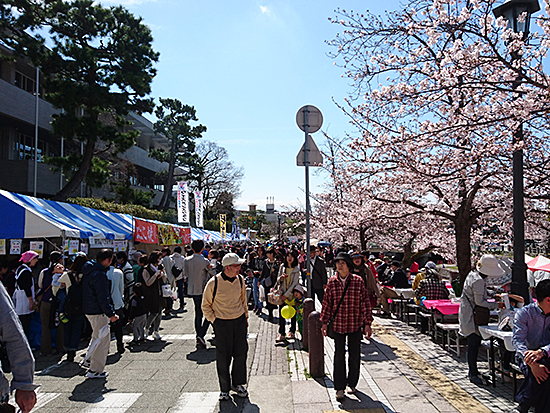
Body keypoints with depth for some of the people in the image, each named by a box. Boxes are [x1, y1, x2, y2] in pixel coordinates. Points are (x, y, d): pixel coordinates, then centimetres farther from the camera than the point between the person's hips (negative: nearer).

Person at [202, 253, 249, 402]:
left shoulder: (240, 280, 0)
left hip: (239, 322, 4)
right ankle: (224, 388, 21)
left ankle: (237, 383, 27)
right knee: (223, 358, 4)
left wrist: (245, 317, 16)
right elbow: (206, 305, -2)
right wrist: (214, 320, -6)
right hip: (222, 323, -4)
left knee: (240, 353, 7)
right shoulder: (214, 283, -15)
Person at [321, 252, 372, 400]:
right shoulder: (332, 282, -1)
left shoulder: (358, 281, -6)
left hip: (355, 324, 0)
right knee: (339, 356, 3)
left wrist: (367, 323, -3)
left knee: (354, 356, 10)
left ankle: (352, 383, 30)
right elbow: (327, 303, 5)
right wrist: (324, 322, 5)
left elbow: (365, 303, -2)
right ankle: (339, 387, 16)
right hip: (337, 324, 1)